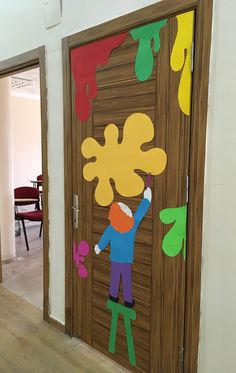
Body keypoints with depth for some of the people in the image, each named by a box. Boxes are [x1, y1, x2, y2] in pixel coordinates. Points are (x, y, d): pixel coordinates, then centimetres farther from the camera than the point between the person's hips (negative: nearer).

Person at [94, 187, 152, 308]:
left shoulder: (110, 229, -16)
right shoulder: (133, 224, -18)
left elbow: (104, 240, -1)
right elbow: (141, 211, -7)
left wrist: (98, 248, 19)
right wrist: (147, 198, 5)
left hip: (115, 259, 1)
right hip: (127, 259, -1)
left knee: (114, 278, 18)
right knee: (127, 280, 11)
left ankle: (114, 296, 35)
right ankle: (128, 300, 23)